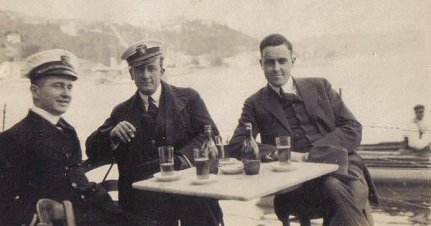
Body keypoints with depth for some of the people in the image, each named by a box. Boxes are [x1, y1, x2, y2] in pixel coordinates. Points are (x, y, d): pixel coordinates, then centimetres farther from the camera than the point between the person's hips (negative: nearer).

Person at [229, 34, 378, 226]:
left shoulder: (319, 87, 17)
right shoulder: (256, 104, 15)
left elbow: (353, 130, 10)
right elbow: (236, 146, 3)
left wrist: (311, 155, -6)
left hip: (341, 166, 2)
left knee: (341, 189, -34)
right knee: (332, 188, -34)